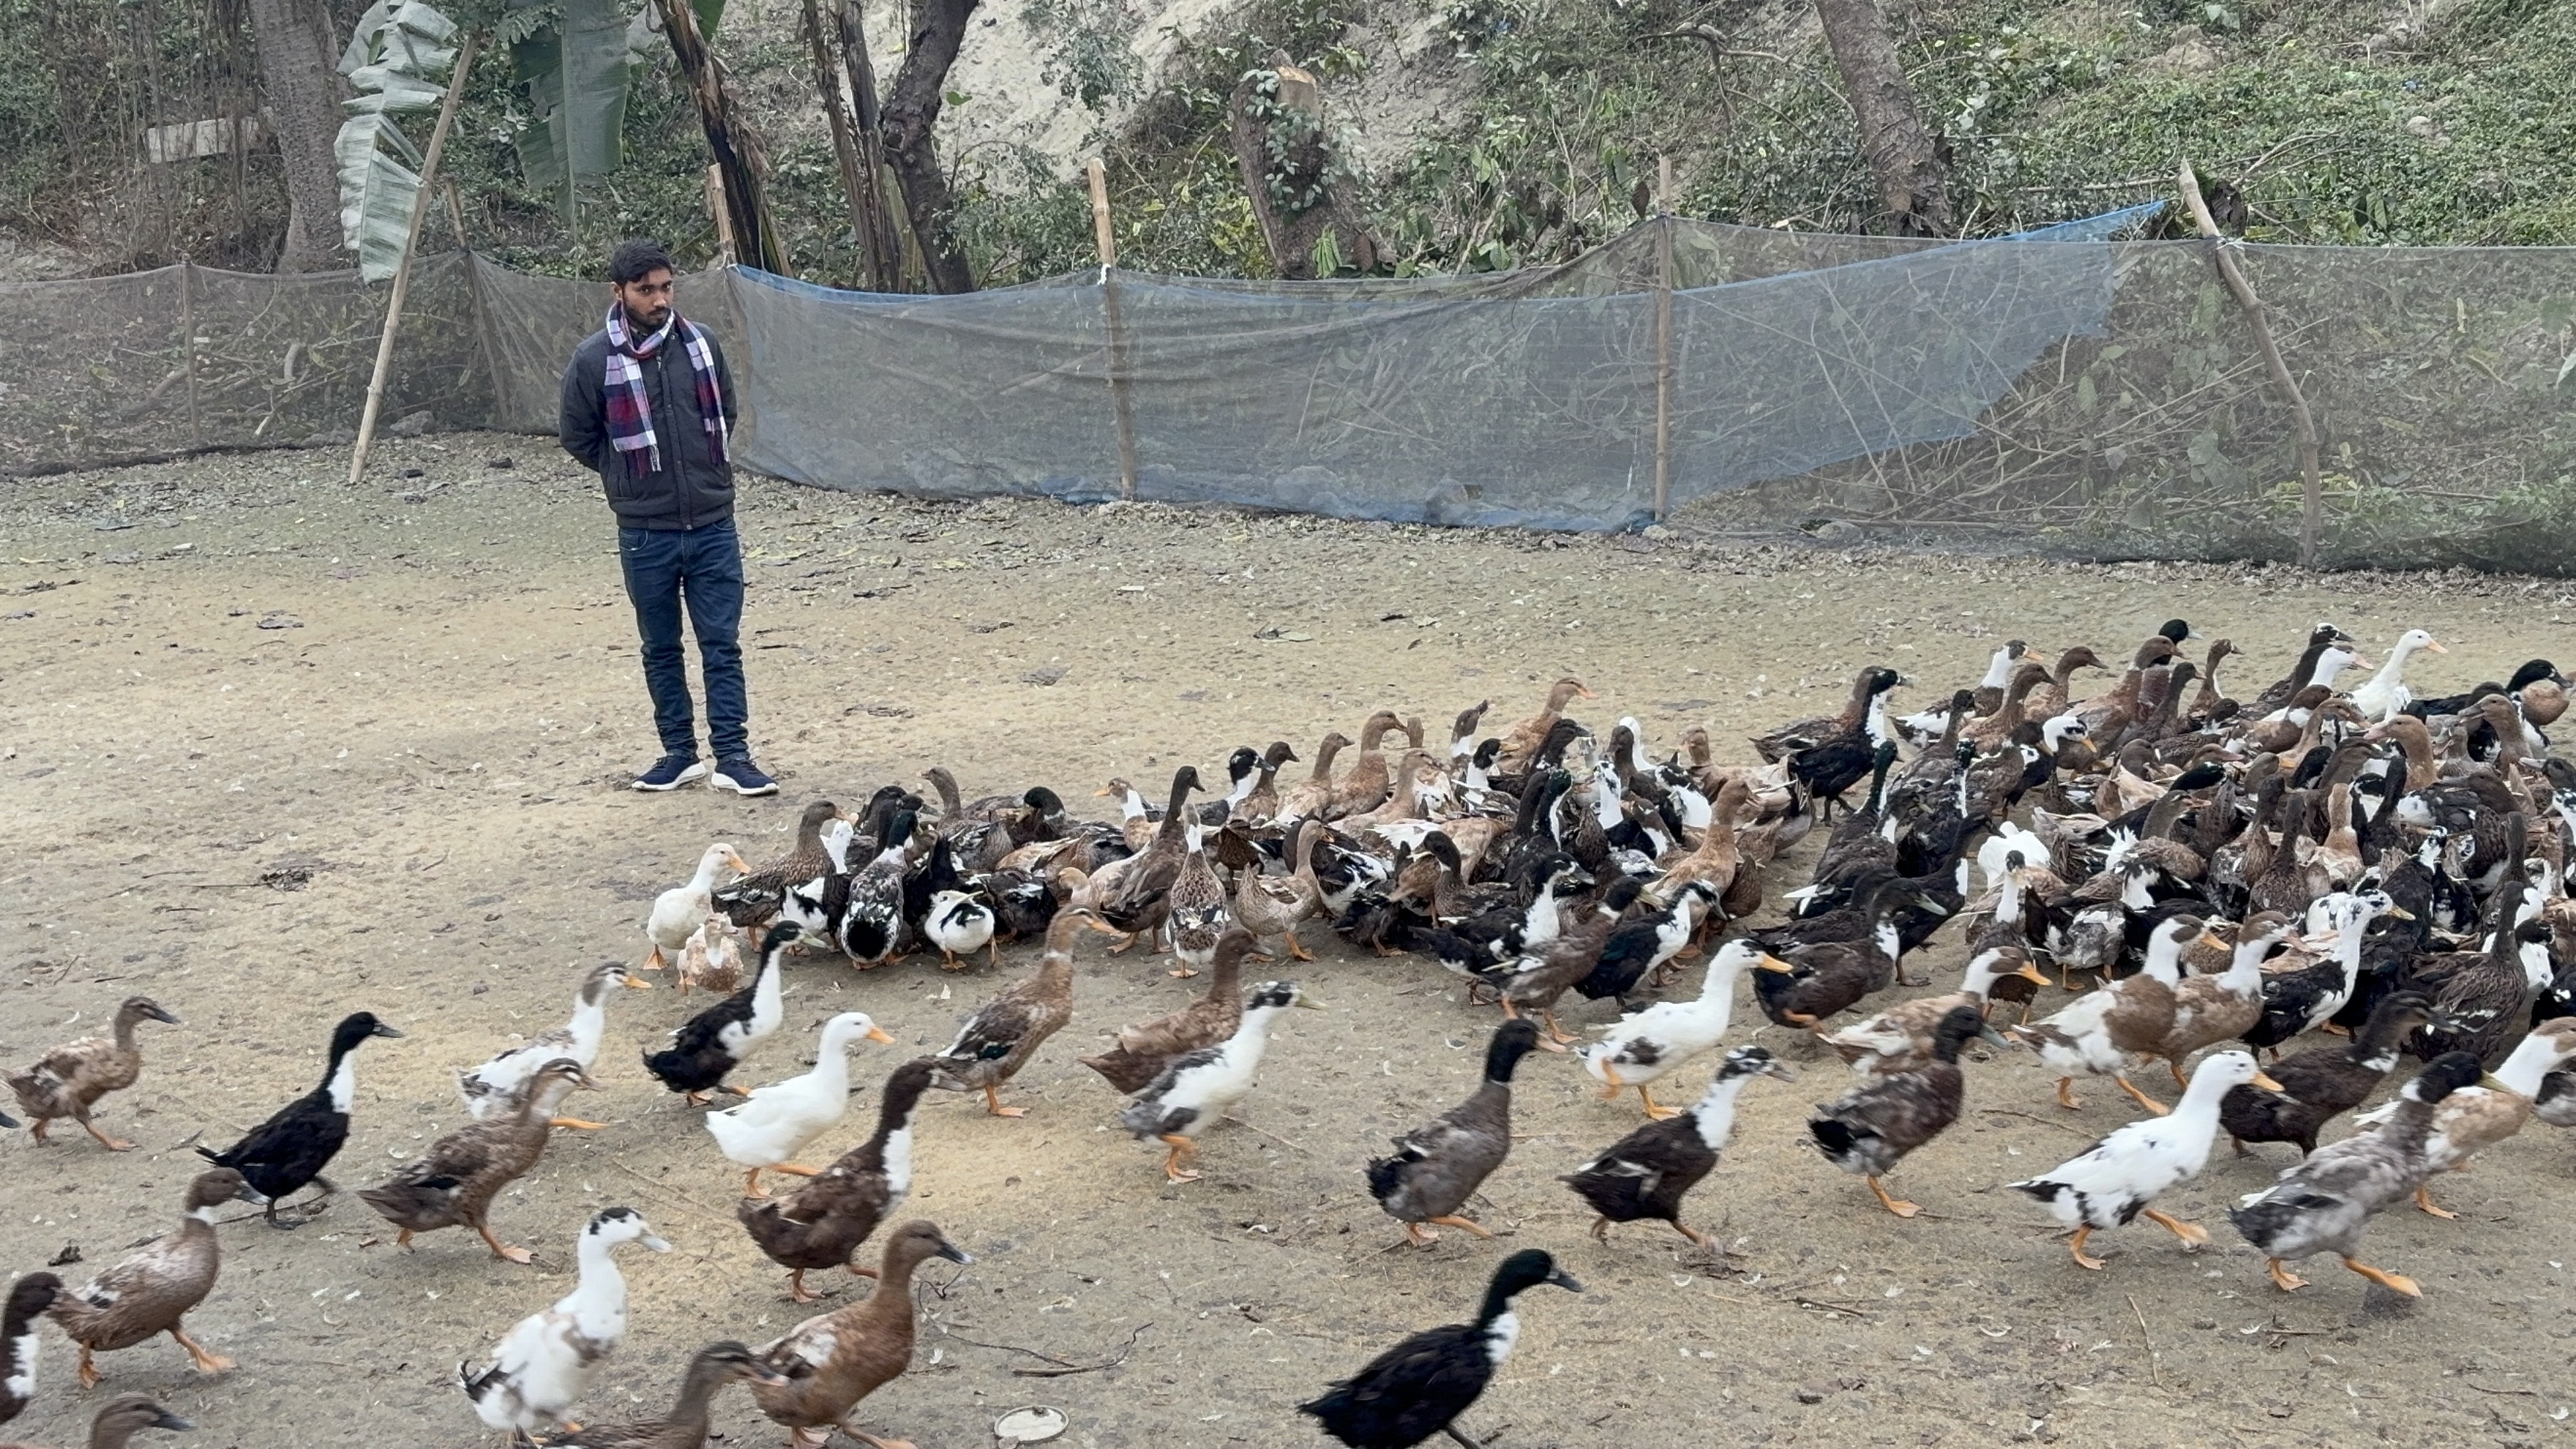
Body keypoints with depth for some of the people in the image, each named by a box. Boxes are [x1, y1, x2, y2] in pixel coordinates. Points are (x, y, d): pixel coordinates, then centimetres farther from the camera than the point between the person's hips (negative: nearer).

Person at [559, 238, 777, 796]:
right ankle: (679, 753, 20)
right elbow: (578, 437, 5)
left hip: (713, 524, 1)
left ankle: (733, 755, 4)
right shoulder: (594, 360, -8)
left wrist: (707, 469, 11)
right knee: (661, 649, 10)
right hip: (645, 533, -1)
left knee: (722, 644, 1)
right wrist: (632, 478, 5)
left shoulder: (702, 344, 0)